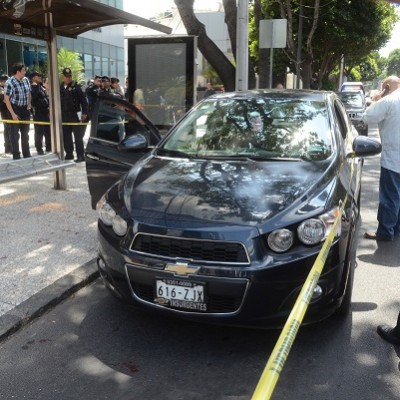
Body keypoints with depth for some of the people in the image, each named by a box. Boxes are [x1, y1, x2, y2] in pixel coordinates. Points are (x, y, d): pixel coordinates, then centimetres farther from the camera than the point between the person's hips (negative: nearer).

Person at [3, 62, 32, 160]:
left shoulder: (26, 80, 2)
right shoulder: (9, 82, -16)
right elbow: (6, 99, -16)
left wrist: (29, 104, 6)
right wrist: (13, 114, -19)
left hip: (25, 109, 6)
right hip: (15, 109, -6)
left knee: (25, 133, 14)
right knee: (15, 134, 1)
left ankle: (27, 155, 25)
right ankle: (16, 156, 9)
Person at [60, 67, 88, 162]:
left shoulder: (76, 87, -3)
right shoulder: (60, 88, 7)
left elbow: (83, 100, -6)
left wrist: (84, 113, -13)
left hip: (75, 115, -4)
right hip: (64, 116, 5)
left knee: (78, 136, -2)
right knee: (66, 136, 10)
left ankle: (80, 156, 2)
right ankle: (69, 154, 21)